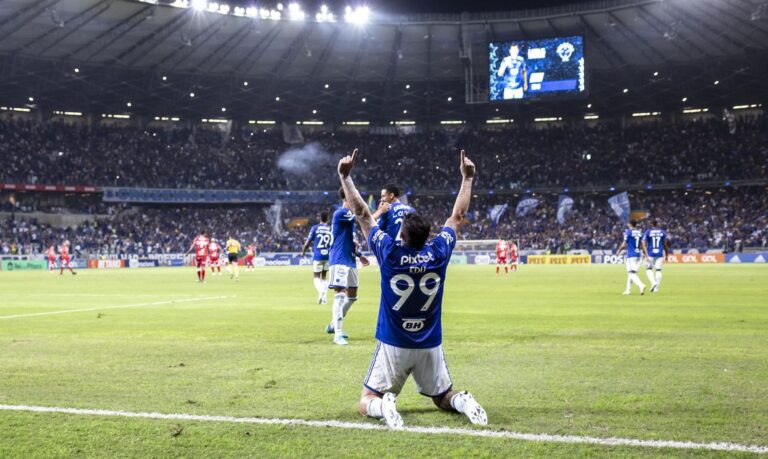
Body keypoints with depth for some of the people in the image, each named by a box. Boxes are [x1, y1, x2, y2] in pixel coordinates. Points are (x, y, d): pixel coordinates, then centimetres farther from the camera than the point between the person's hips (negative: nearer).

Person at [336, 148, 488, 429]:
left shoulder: (389, 253, -14)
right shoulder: (439, 252, -9)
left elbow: (362, 213, -7)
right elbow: (458, 216, 5)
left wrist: (345, 177, -1)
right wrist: (467, 178, 14)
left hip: (392, 345, -2)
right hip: (431, 346, 2)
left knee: (367, 402, 10)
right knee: (443, 398, 21)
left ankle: (384, 405, -24)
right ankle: (461, 401, -13)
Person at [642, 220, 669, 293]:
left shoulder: (647, 232, -2)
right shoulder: (663, 232, 3)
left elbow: (644, 244, -7)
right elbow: (666, 244, 5)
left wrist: (646, 255, -7)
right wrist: (666, 254, 15)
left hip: (650, 254, -1)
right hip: (660, 254, 1)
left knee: (649, 269, 11)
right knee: (658, 270, 7)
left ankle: (653, 282, -12)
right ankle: (656, 288, 4)